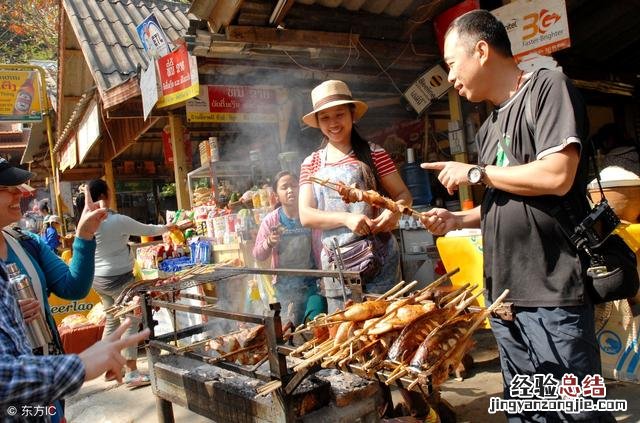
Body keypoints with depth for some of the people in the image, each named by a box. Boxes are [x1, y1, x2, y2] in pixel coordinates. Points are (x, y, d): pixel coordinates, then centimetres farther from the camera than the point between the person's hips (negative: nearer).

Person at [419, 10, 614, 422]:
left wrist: (476, 172, -8)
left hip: (553, 291, -7)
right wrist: (458, 219, 10)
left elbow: (557, 176, -19)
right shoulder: (488, 129, 18)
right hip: (505, 293, 8)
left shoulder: (548, 87, -4)